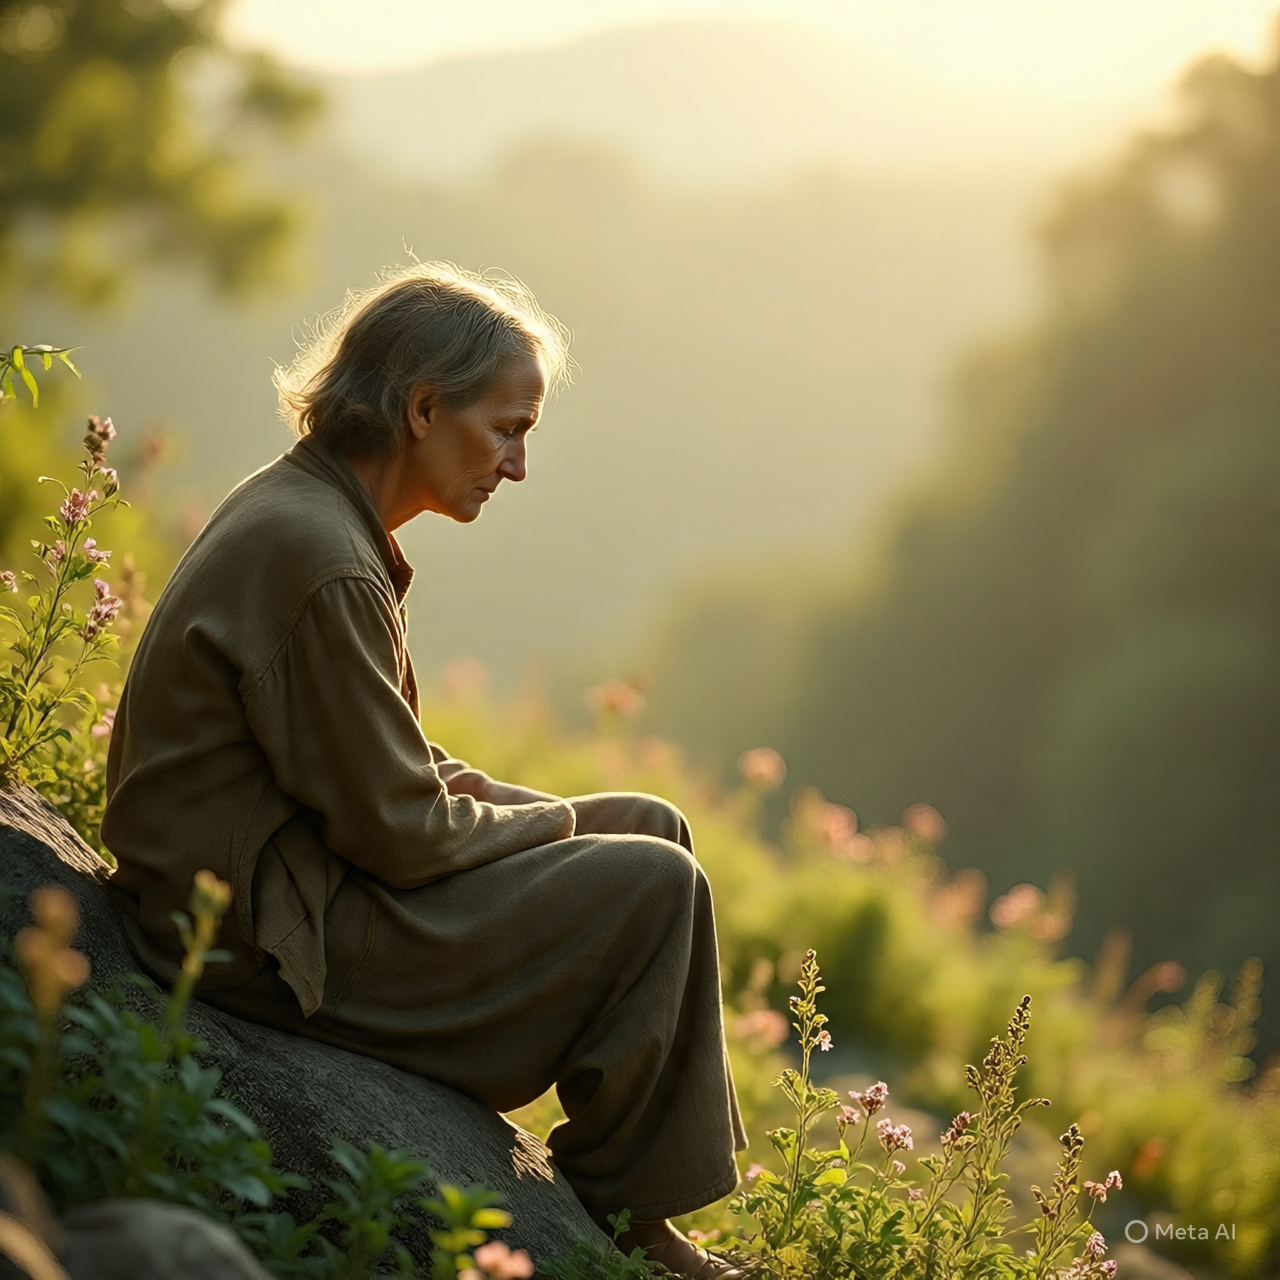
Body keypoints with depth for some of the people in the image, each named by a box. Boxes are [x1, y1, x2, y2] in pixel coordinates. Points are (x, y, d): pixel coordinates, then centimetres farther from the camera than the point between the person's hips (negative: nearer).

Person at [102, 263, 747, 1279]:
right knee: (653, 886, -13)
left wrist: (476, 790, 3)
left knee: (653, 827, 11)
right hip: (273, 937, -11)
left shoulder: (299, 508, 8)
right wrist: (552, 821, -5)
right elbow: (397, 834, -21)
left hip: (296, 872, 11)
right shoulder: (316, 560, -24)